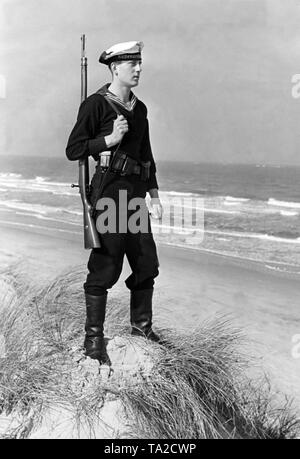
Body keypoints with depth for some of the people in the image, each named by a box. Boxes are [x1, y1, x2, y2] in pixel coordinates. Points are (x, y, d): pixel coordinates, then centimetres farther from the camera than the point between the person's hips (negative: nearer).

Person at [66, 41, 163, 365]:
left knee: (147, 264, 11)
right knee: (106, 266, -5)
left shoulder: (139, 108, 15)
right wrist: (109, 139, -17)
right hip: (110, 189, -7)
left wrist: (153, 192, 16)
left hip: (136, 192, 7)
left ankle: (141, 326, 29)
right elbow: (73, 150, -8)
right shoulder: (95, 104, -6)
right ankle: (93, 339, 7)